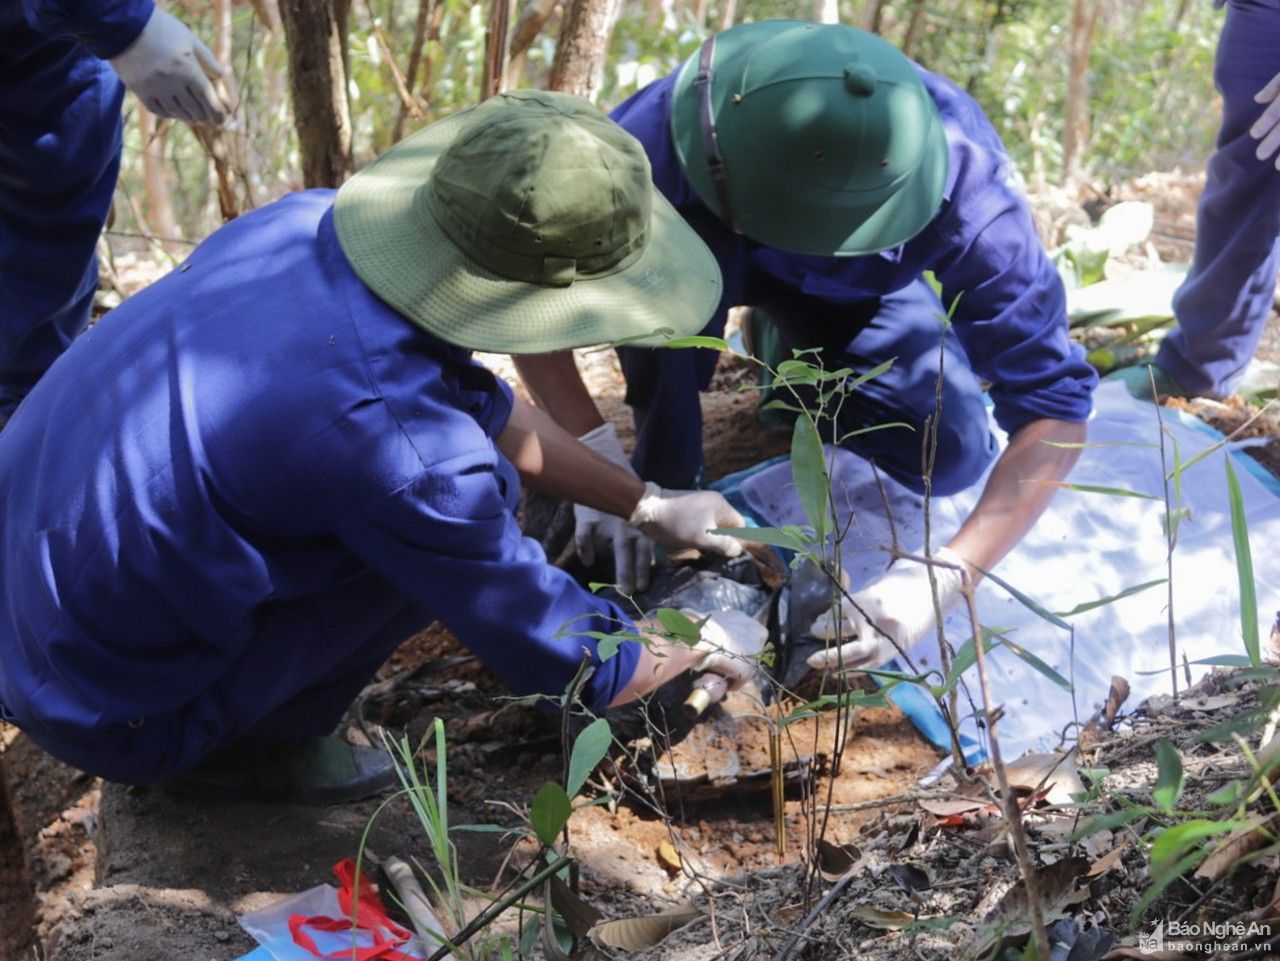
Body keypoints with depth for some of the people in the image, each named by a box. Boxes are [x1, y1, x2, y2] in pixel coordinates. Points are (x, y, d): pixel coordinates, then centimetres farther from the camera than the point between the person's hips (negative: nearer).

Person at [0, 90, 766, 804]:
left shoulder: (306, 222, -8)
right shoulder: (407, 453, -31)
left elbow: (486, 407, 12)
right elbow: (583, 671, -14)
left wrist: (646, 504, 19)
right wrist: (708, 644, 6)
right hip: (102, 707, -7)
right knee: (473, 500, -12)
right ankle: (246, 748, 3)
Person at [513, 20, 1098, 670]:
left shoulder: (965, 184, -40)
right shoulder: (659, 134, -43)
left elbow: (1054, 403, -38)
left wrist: (946, 576, -50)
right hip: (696, 258, -2)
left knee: (951, 458, -12)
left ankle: (804, 364, 17)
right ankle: (666, 486, -12)